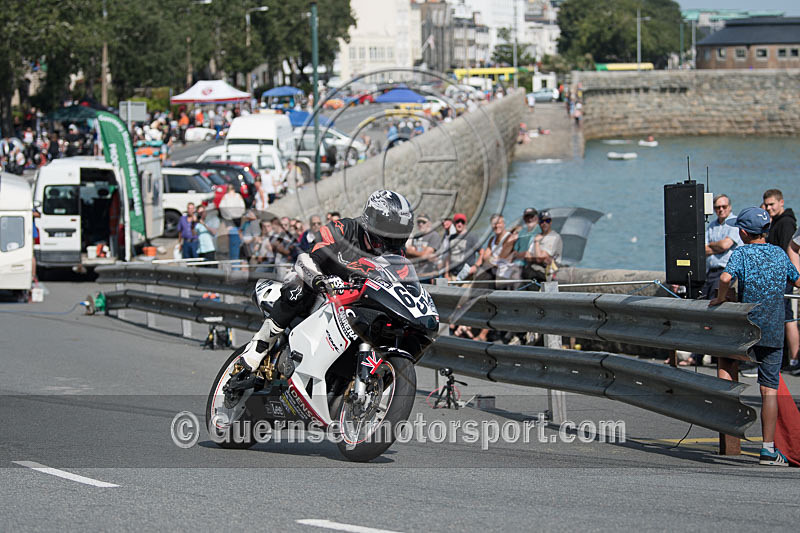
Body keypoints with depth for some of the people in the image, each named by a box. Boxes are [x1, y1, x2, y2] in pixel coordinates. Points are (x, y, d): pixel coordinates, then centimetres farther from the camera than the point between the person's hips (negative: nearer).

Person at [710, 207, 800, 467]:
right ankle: (768, 449, 0)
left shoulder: (742, 253, -8)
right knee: (769, 389, 3)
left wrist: (720, 299, -10)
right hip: (774, 333, 3)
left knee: (726, 359, 29)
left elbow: (725, 277, -27)